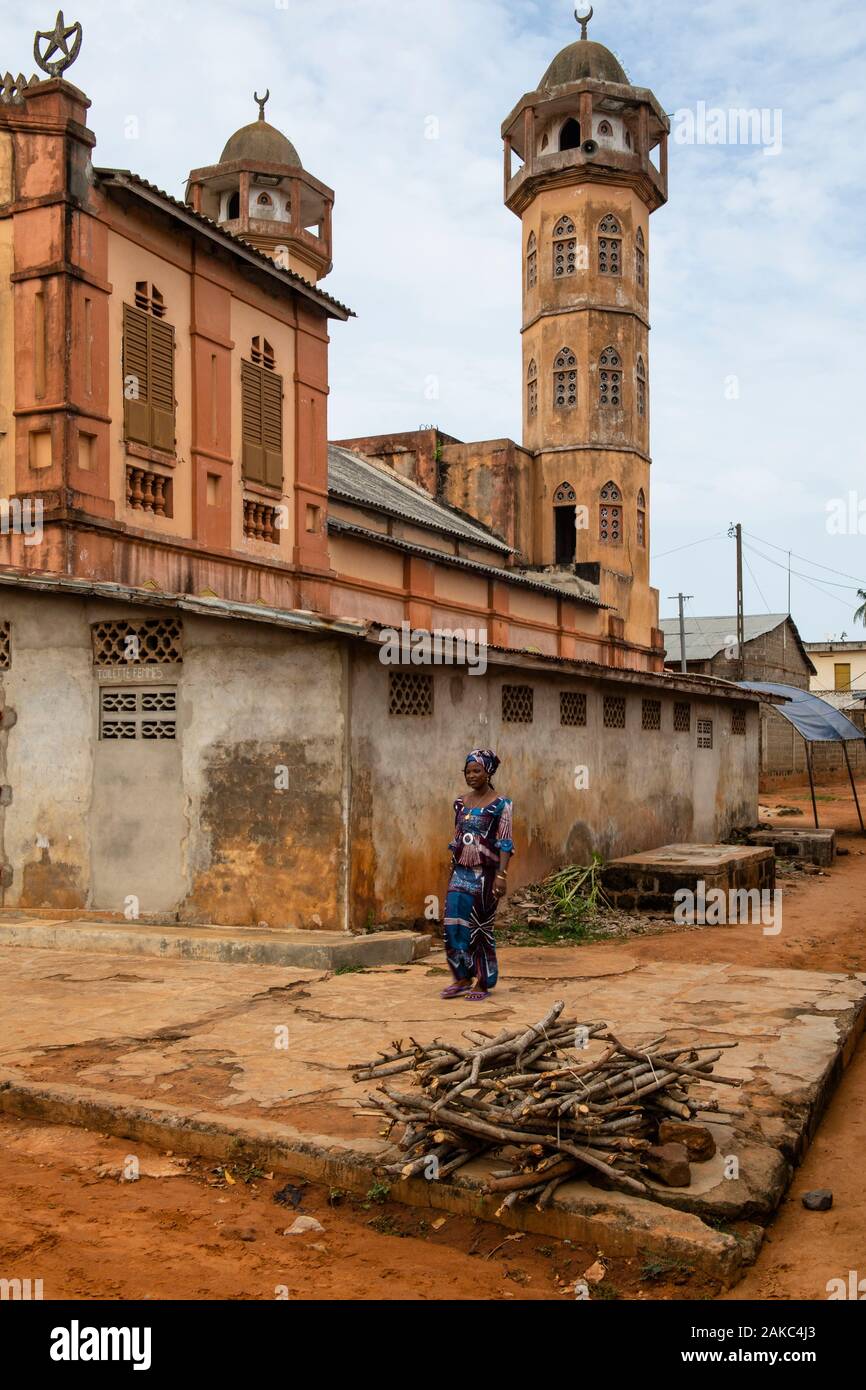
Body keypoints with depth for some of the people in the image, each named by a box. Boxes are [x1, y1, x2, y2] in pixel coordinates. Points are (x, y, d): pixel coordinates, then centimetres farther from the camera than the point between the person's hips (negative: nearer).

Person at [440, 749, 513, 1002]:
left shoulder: (500, 804, -7)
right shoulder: (461, 803, 9)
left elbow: (505, 843, -10)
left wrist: (502, 875, -18)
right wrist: (452, 871, 15)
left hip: (485, 874, -5)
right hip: (460, 873, 5)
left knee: (481, 927, 3)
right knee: (454, 924, 0)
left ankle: (483, 983, 15)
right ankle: (463, 979, 15)